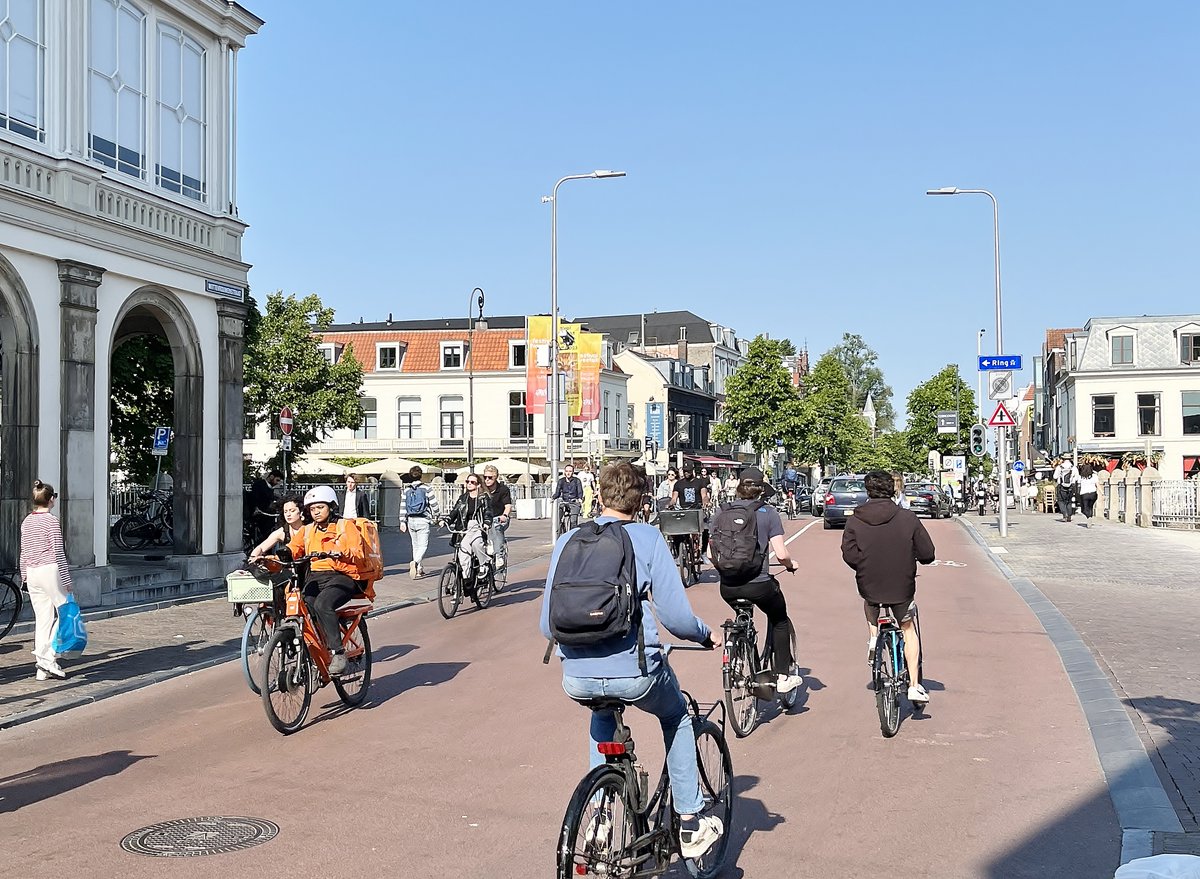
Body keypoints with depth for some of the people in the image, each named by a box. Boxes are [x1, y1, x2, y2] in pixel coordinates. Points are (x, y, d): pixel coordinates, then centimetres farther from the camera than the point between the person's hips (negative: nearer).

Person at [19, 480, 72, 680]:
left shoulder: (26, 522, 10)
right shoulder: (52, 522, -11)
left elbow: (24, 553, 15)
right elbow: (58, 553, -11)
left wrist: (24, 576, 24)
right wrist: (66, 581, -8)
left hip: (32, 573, 7)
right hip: (50, 571, -7)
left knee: (42, 619, 10)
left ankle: (42, 668, 11)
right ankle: (48, 657, -7)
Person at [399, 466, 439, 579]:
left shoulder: (406, 490, 4)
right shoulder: (426, 488, -5)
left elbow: (402, 507, 2)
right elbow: (434, 504, -4)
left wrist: (402, 522, 6)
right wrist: (435, 517, 12)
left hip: (411, 520, 4)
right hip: (423, 520, -4)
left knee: (415, 545, 15)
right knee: (423, 545, -4)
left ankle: (419, 570, 18)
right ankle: (415, 562, -30)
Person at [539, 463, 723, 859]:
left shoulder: (568, 541, 7)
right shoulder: (647, 537, -3)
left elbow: (548, 625, 8)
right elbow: (675, 617, -10)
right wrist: (706, 635, 11)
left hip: (577, 679, 3)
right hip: (635, 673, -3)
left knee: (603, 715, 38)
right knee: (677, 717, 30)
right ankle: (691, 823, 30)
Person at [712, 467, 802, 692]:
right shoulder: (768, 512, -3)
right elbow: (781, 554, -8)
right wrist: (791, 565, 13)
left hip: (728, 587, 3)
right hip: (758, 584, -3)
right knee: (779, 620, 26)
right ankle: (783, 676, 25)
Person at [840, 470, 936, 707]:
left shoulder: (855, 521, -7)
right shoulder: (907, 518, -8)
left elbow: (849, 555, -10)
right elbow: (927, 554, -6)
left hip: (868, 586, 1)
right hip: (902, 587, -1)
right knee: (908, 630, 22)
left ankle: (874, 636, 19)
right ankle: (914, 686, 16)